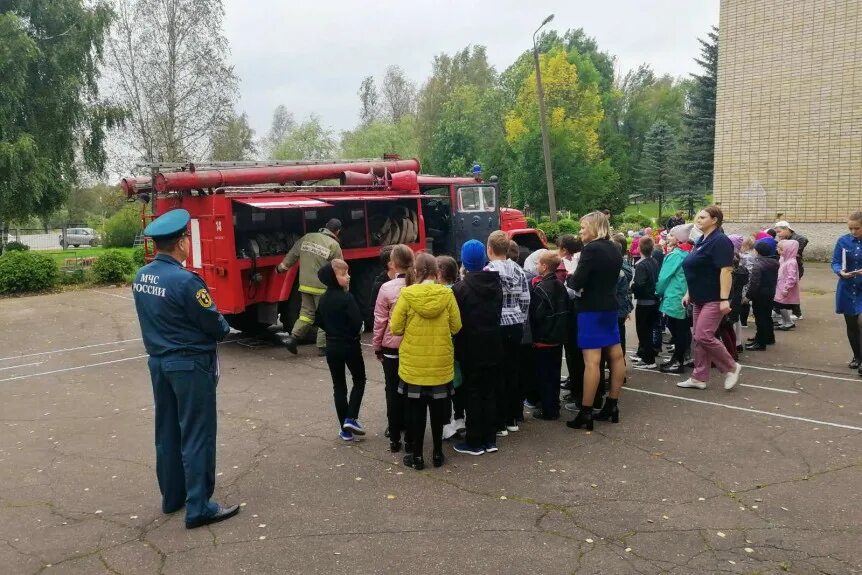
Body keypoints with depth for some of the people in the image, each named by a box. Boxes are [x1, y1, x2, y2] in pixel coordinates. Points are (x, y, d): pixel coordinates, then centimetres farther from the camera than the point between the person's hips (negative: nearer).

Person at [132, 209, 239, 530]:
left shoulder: (141, 277, 2)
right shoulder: (185, 280, -22)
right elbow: (216, 326, -16)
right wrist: (223, 328, 5)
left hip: (159, 362, 8)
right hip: (190, 365, -8)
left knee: (167, 432, 17)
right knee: (196, 435, 0)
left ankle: (172, 496, 31)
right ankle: (199, 508, 6)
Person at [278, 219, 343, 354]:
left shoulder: (307, 238, 5)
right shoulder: (334, 245, -10)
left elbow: (291, 255, 12)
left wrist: (281, 268, 27)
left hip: (305, 285, 5)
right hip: (322, 287, -5)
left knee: (306, 312, 16)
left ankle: (293, 337, 5)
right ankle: (322, 347, 11)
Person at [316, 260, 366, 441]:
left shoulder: (323, 298, 2)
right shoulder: (347, 297, -19)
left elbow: (320, 322, 11)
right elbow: (357, 322, -21)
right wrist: (352, 334, -2)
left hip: (332, 347, 5)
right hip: (350, 346, -5)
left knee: (339, 385, 11)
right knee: (359, 380, 15)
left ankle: (345, 429, 15)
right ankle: (351, 418, 2)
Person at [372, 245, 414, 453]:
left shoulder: (387, 288, -11)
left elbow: (380, 321, -6)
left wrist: (377, 347, 7)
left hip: (392, 348, -2)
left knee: (393, 392, 10)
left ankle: (394, 438, 15)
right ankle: (410, 438, 15)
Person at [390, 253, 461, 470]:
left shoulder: (407, 294, -11)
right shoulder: (447, 294, -8)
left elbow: (395, 328, -8)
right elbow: (456, 327, -3)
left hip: (413, 364, -1)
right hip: (441, 363, 1)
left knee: (416, 409, 10)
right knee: (438, 408, 15)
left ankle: (417, 455, 17)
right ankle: (437, 453, 24)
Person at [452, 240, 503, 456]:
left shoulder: (461, 288, -15)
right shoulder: (496, 283, 3)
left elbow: (456, 322, -12)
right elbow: (498, 312, 10)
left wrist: (456, 349, -3)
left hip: (471, 350, -5)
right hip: (493, 347, 5)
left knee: (473, 394, 3)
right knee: (490, 393, 12)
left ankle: (474, 441, 9)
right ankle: (490, 439, 18)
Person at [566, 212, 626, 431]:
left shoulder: (591, 249, -16)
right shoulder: (614, 249, 10)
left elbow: (577, 283, -18)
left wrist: (568, 278, 3)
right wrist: (579, 280, 17)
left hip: (592, 309, -9)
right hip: (609, 306, 9)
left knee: (591, 361, -8)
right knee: (616, 355, 12)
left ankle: (585, 414, -5)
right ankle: (611, 406, 22)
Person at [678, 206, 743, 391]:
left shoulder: (719, 241, -15)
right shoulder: (701, 240, 13)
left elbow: (726, 270, -22)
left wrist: (724, 299, -27)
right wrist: (689, 293, 19)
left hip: (714, 299, -9)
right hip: (700, 298, 9)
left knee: (704, 336, -14)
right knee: (698, 338, 10)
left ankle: (731, 367, 6)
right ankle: (699, 378, 17)